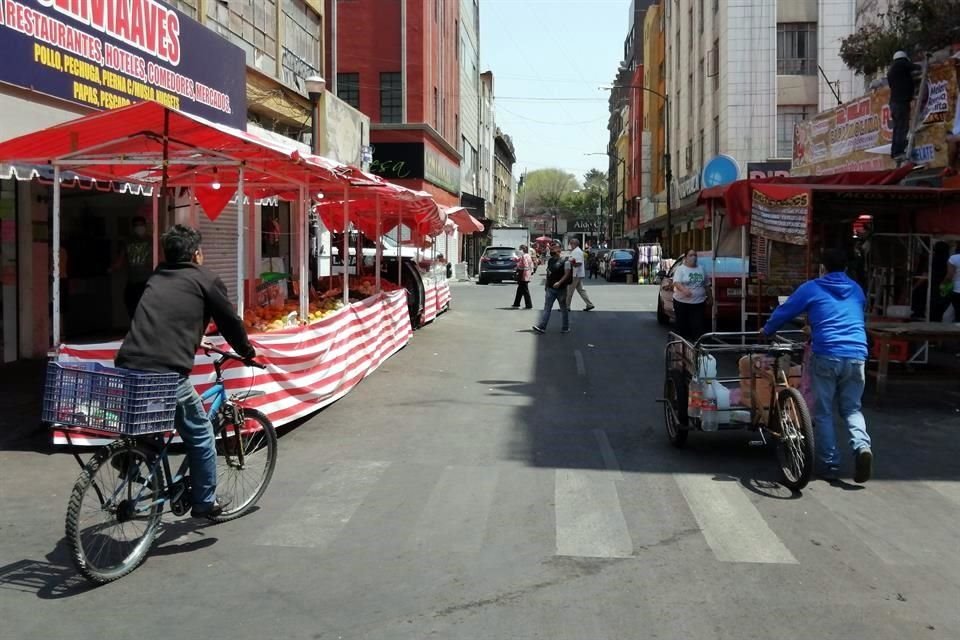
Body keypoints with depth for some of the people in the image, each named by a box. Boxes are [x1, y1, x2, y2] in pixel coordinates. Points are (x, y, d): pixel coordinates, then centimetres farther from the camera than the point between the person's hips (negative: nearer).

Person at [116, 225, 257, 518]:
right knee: (200, 435, 12)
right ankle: (205, 502, 21)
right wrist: (247, 351, 30)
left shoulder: (156, 279, 23)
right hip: (166, 373, -6)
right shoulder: (206, 279, 6)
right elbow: (230, 321, 13)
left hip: (128, 366, 6)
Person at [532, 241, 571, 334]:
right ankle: (542, 327, -6)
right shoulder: (550, 261, 11)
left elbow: (567, 274, -16)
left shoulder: (565, 261, -10)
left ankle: (566, 327, 17)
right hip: (550, 288, 6)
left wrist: (559, 282, -26)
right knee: (547, 308, -1)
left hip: (561, 289, -6)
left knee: (564, 308, 7)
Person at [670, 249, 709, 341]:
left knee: (698, 326, -5)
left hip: (699, 303, 3)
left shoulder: (701, 269, 11)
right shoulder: (680, 269, -4)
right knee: (682, 326, 4)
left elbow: (706, 285, 19)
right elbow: (676, 283, -20)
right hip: (682, 302, -3)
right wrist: (684, 289, -38)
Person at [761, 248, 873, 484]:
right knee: (851, 408, 15)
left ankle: (830, 465, 6)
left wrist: (767, 330, 29)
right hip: (857, 356, 4)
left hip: (826, 355, -3)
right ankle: (862, 445, -12)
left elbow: (784, 311, 9)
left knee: (823, 412, 8)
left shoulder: (812, 288, 5)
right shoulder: (857, 290, 20)